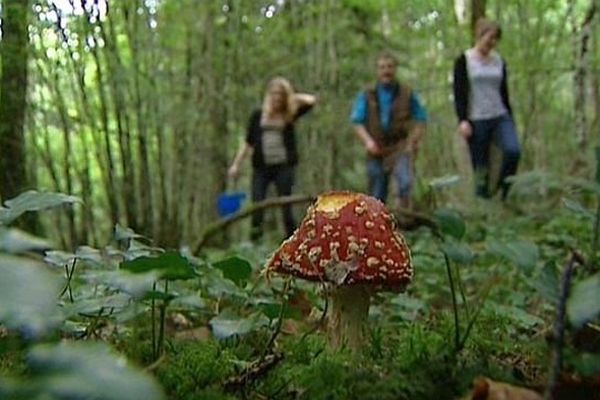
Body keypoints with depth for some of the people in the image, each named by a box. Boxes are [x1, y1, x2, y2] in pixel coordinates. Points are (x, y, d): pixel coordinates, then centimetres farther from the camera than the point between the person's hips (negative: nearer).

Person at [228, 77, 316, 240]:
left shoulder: (289, 115, 7)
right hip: (261, 167, 1)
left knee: (286, 205, 0)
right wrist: (236, 164, 9)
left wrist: (292, 97, 5)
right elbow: (248, 143, 13)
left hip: (284, 166, -1)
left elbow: (311, 100, -1)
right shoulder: (258, 115, 9)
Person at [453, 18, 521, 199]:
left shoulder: (499, 61, 12)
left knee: (513, 151, -22)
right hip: (476, 121, -3)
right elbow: (459, 93, -5)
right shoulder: (464, 61, 0)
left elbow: (504, 92, 16)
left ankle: (503, 194, -5)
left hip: (501, 117, 3)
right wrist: (462, 120, -15)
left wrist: (510, 119, 15)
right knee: (481, 169, -1)